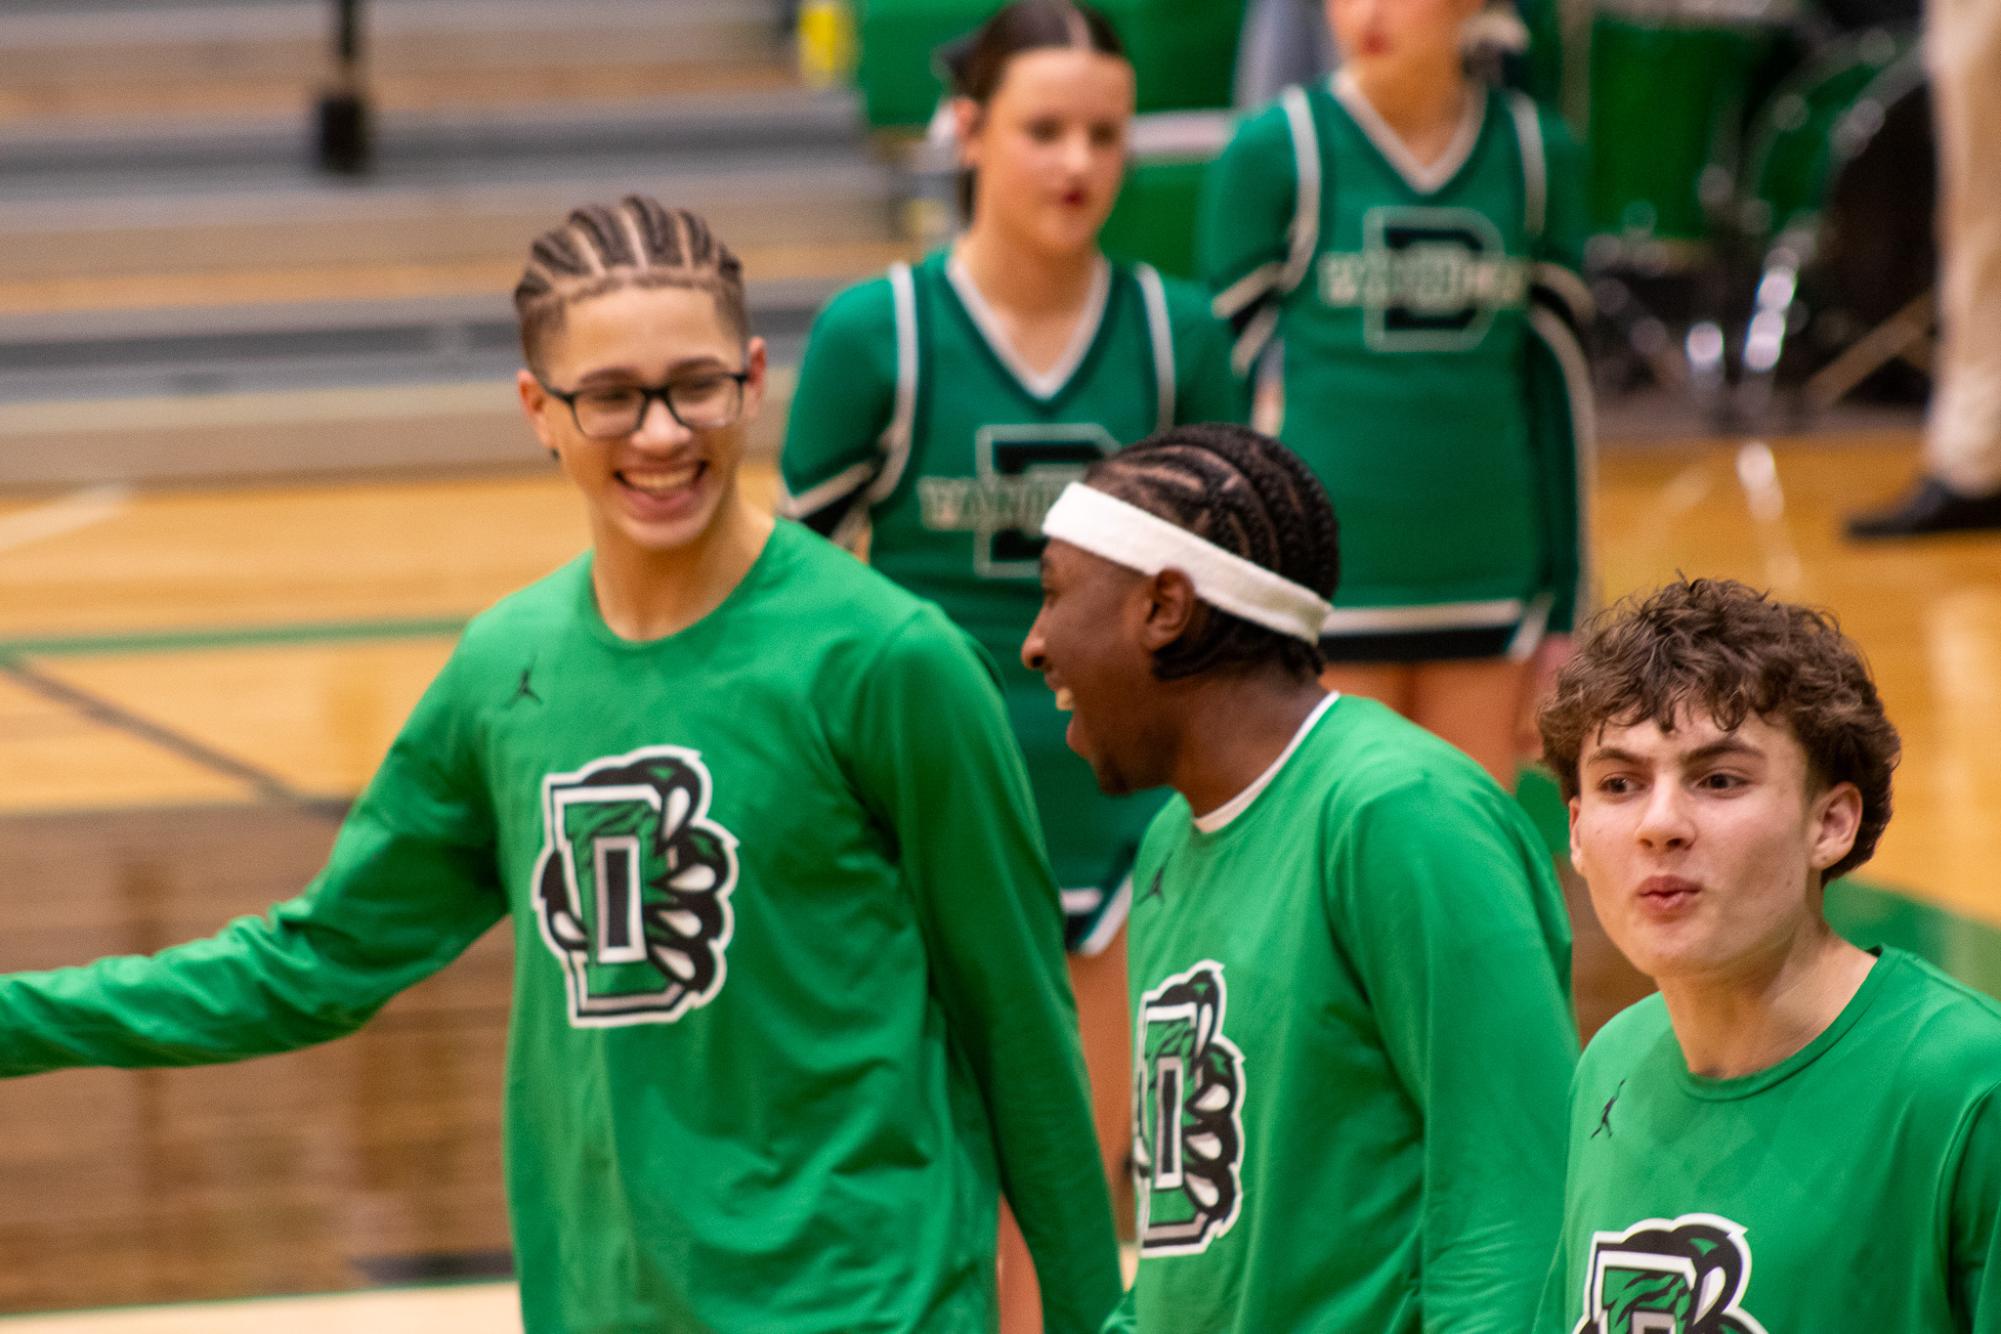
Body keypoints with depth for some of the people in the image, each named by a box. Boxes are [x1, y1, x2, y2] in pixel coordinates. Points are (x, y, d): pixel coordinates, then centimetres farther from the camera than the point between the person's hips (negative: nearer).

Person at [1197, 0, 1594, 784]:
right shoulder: (1275, 151, -3)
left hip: (1484, 575, 3)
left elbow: (1559, 379, 10)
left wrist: (1562, 612, 9)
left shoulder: (1534, 154, 5)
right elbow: (1229, 381, -1)